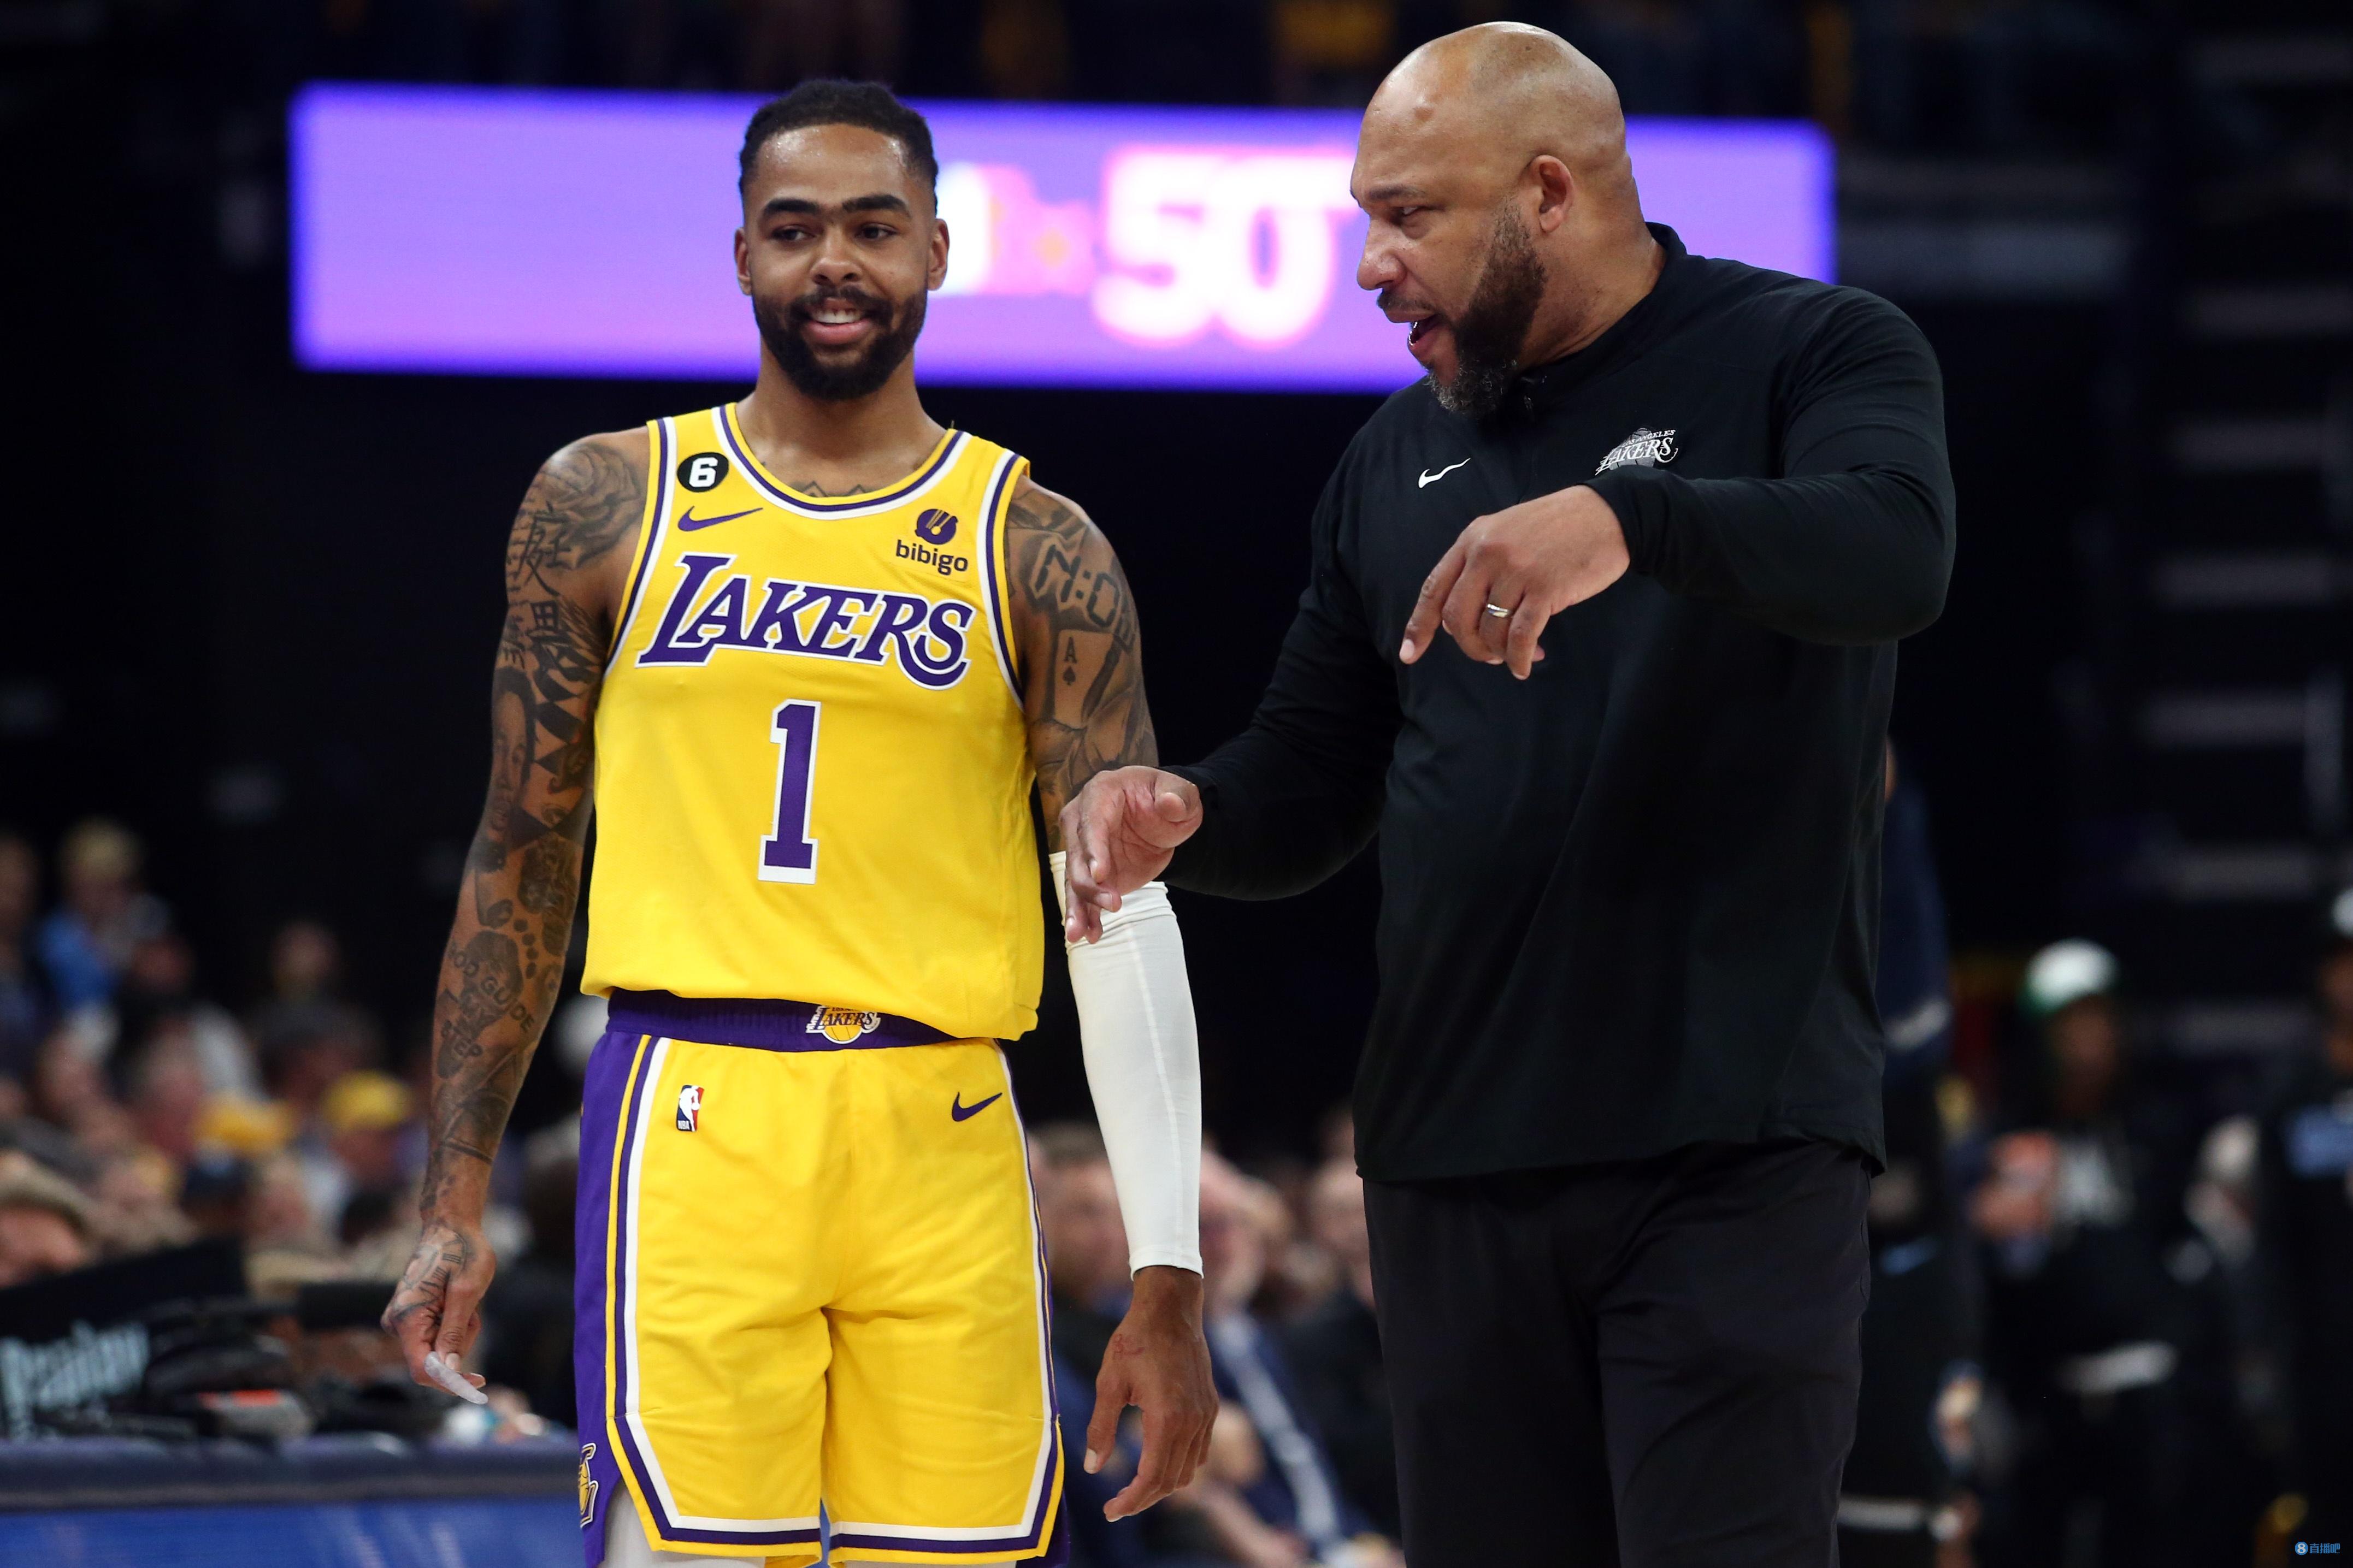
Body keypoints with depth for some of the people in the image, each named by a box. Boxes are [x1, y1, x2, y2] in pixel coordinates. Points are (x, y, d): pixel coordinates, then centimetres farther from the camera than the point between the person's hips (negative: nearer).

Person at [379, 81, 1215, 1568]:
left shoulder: (1036, 553, 6)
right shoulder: (606, 507, 9)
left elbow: (1126, 913, 3)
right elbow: (521, 863, 14)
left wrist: (1170, 1279, -4)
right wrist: (455, 1204, 8)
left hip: (943, 1135, 1)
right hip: (693, 1124, -1)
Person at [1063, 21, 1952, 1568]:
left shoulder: (1805, 354, 0)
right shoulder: (1398, 459, 18)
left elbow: (1896, 552, -21)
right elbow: (1306, 799, 21)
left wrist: (1626, 516, -37)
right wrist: (1178, 811, -2)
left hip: (1732, 1152, -6)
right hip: (1457, 1168, 6)